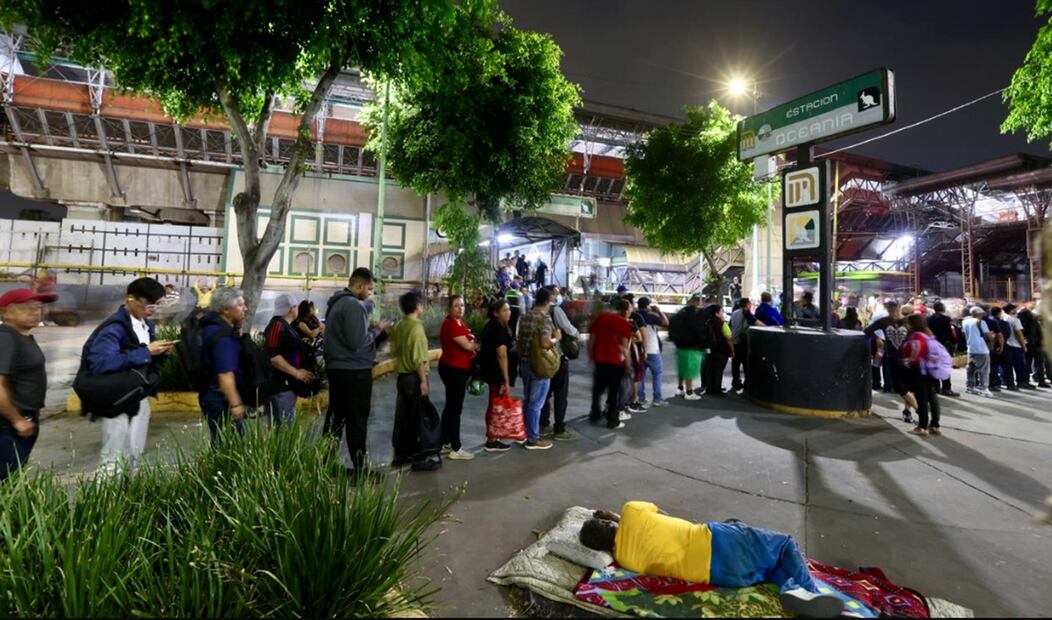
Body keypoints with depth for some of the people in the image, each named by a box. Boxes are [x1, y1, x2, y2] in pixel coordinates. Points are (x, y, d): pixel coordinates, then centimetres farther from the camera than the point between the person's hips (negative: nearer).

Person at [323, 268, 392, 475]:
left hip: (336, 368, 10)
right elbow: (357, 342, -24)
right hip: (354, 371, -9)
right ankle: (360, 471, 4)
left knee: (336, 418, 14)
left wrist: (373, 328, 9)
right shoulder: (354, 305, -18)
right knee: (357, 421, -3)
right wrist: (377, 329, -10)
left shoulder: (337, 302, 14)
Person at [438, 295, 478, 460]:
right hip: (453, 369, -10)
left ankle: (445, 444, 25)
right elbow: (467, 346, -19)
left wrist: (475, 345, -2)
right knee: (455, 408, -5)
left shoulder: (459, 323, 14)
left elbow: (467, 344, 15)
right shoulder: (451, 324, -17)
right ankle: (456, 449, 2)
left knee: (451, 406, 15)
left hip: (458, 369, 10)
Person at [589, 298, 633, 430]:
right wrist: (628, 364, -4)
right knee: (615, 391, 7)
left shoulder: (600, 318, 7)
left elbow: (591, 339, 8)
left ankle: (595, 415, 25)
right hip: (615, 361, -5)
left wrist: (591, 356, 16)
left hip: (599, 359, 5)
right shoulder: (623, 322, -9)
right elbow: (624, 346, -12)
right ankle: (613, 421, 12)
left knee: (597, 389, 20)